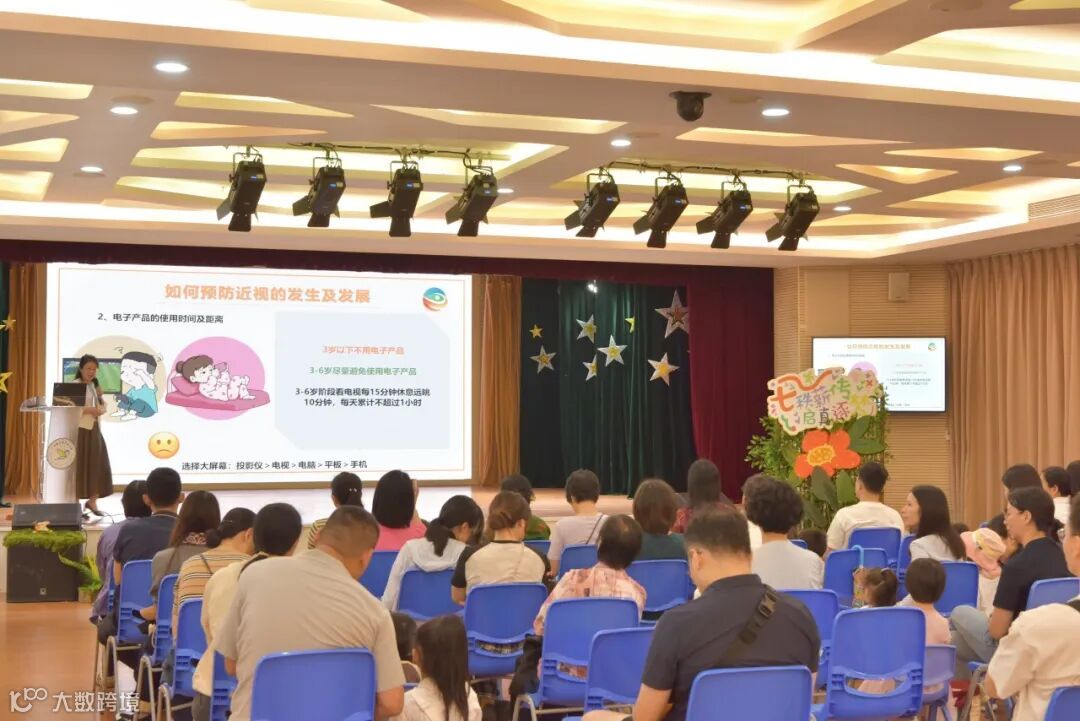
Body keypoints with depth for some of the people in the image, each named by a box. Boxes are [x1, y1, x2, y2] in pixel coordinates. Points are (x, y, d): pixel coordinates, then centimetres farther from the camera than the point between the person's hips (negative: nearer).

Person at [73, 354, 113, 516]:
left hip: (95, 430, 7)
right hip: (80, 430, -7)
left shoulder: (96, 385, 16)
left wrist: (100, 410, -4)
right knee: (79, 466, -6)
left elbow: (103, 405, 17)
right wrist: (88, 409, -23)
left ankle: (92, 501, 19)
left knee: (97, 465, 8)